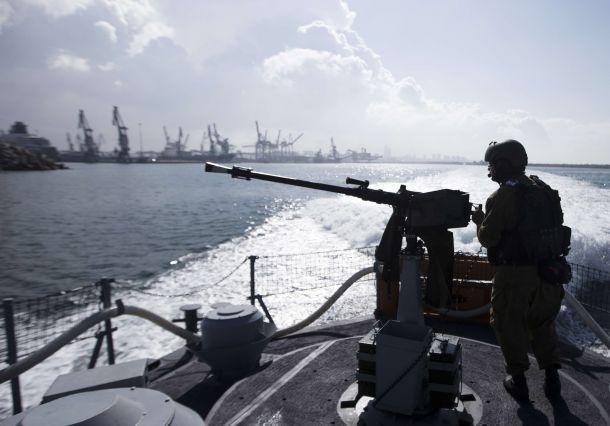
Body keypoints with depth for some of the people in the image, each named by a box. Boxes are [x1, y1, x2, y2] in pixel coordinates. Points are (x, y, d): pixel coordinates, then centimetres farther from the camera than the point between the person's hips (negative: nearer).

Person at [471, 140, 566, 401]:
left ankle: (518, 378, 16)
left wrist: (480, 220, 3)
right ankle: (551, 375, 25)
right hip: (548, 270, 6)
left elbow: (487, 239, -15)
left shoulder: (502, 197, -16)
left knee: (508, 323, 10)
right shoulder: (544, 189, 5)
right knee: (543, 323, 22)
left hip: (514, 274, -6)